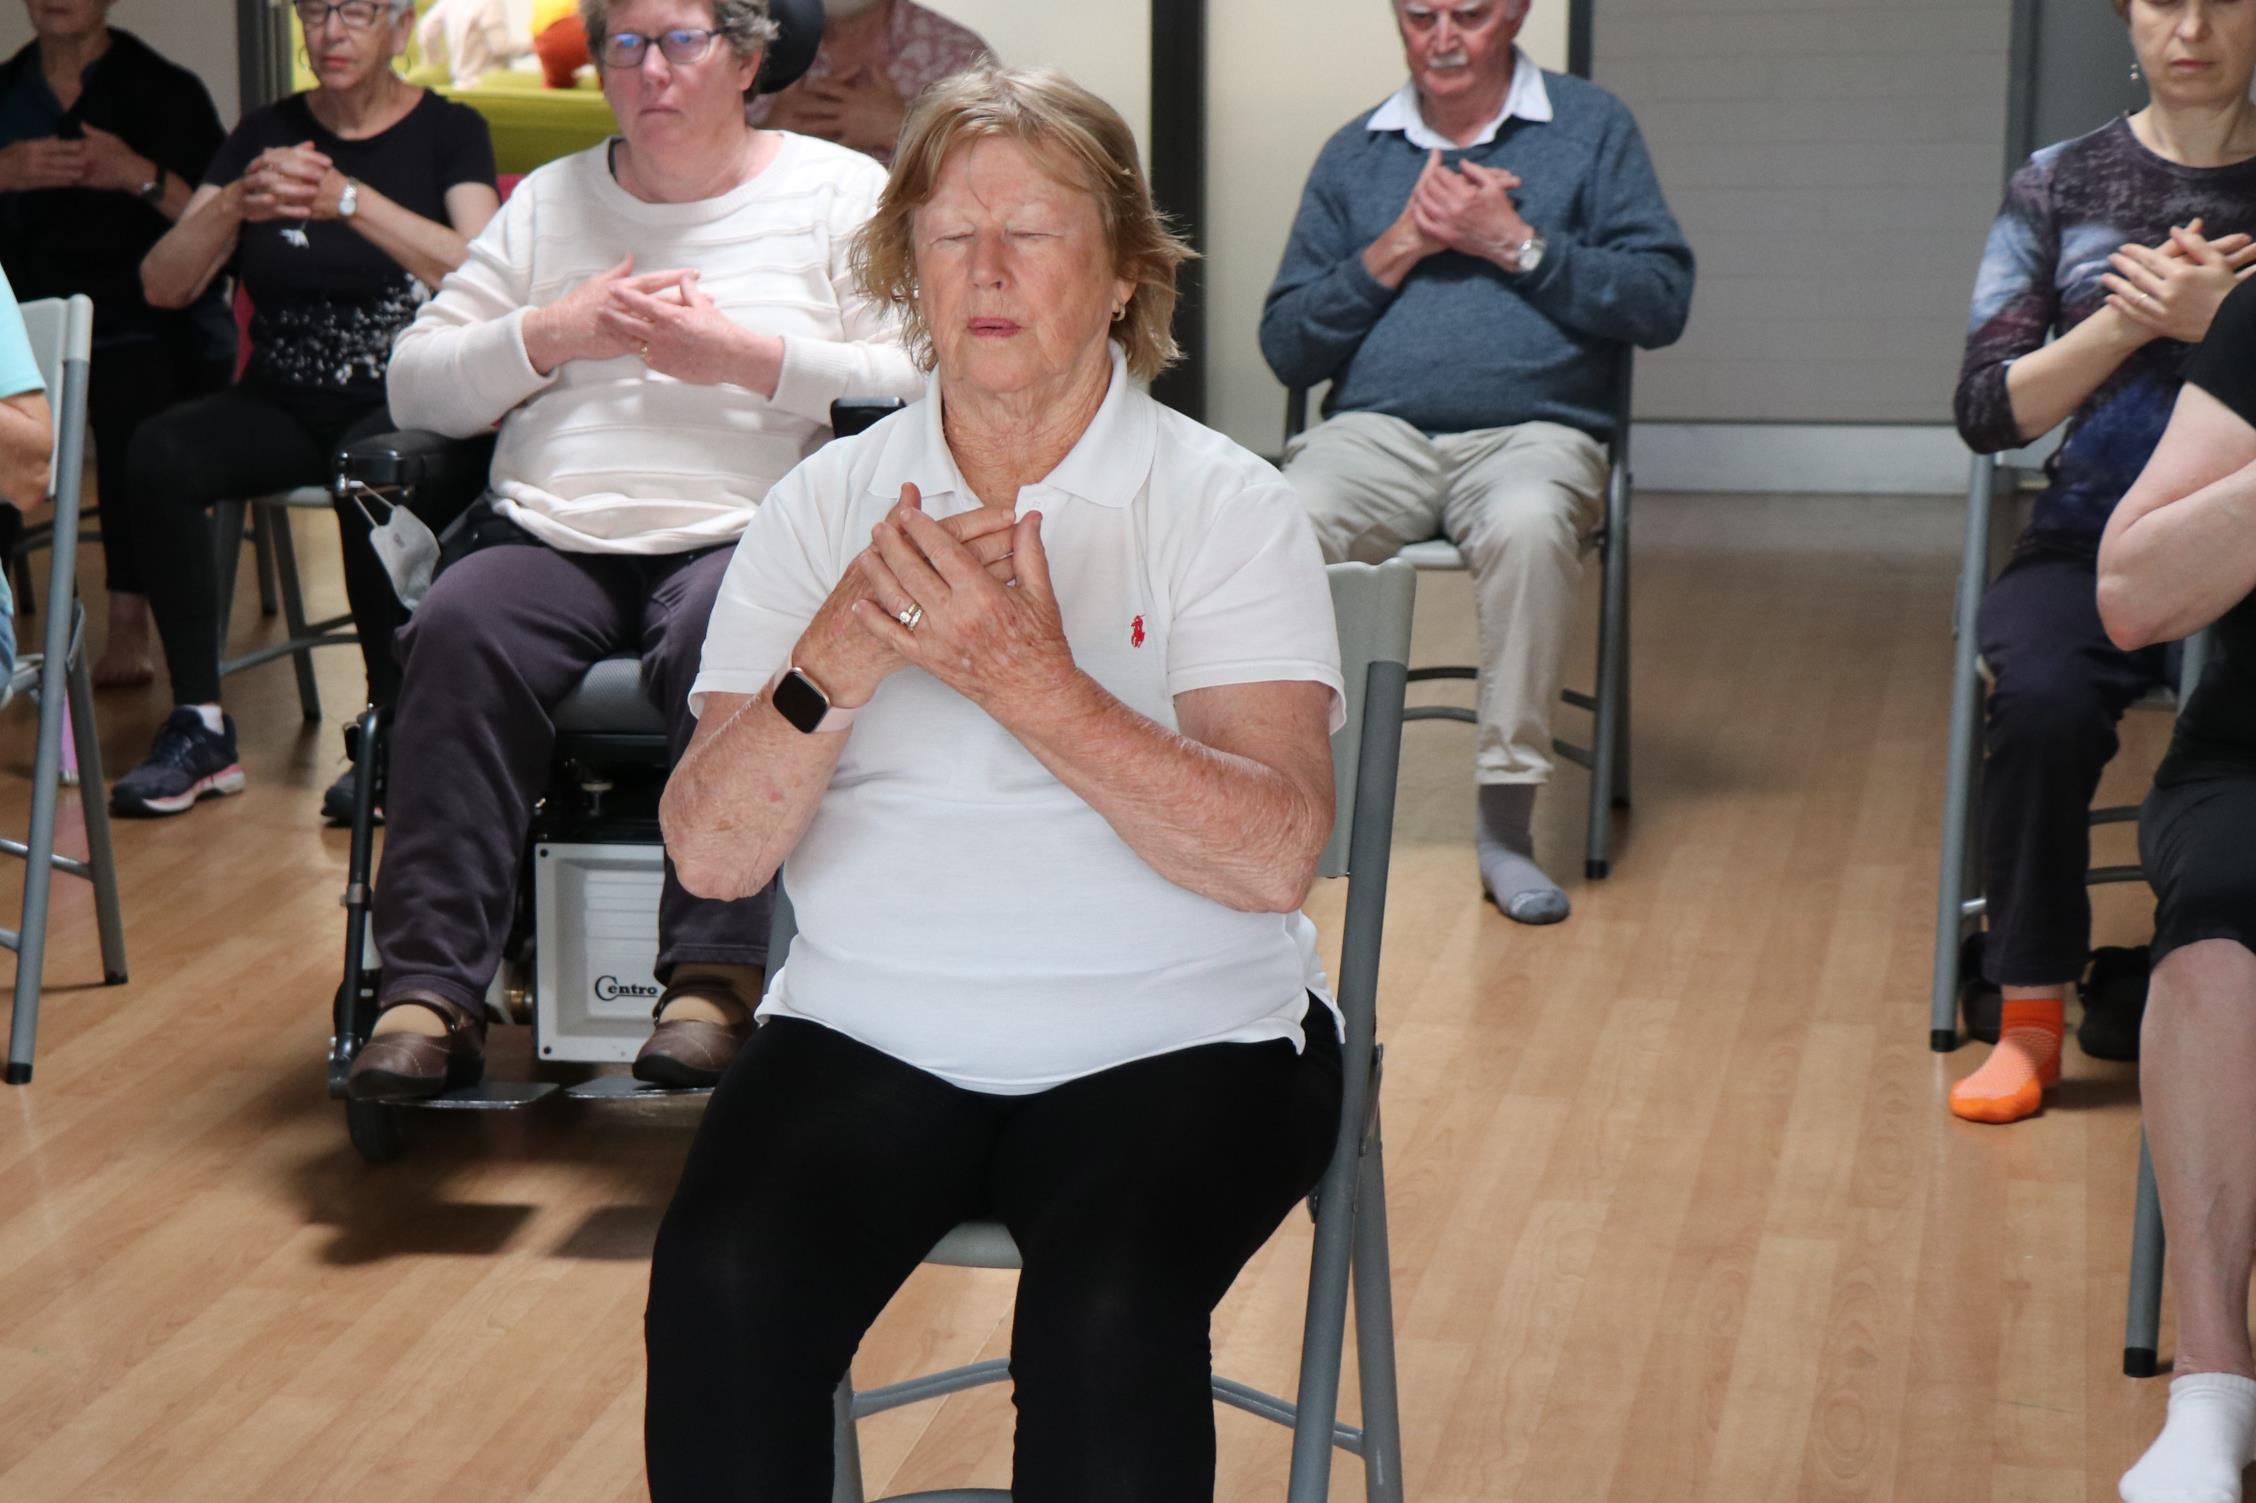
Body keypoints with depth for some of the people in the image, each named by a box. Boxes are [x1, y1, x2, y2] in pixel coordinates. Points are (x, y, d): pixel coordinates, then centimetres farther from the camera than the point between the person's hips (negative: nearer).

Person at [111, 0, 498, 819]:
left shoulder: (448, 133, 1)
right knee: (157, 453, -26)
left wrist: (349, 200, -29)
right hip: (283, 403, 3)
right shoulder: (267, 132, 9)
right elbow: (162, 285, 0)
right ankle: (198, 729, -20)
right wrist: (235, 205, -20)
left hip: (408, 404, -3)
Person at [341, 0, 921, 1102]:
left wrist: (742, 356, -8)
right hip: (549, 538, 3)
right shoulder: (548, 200, 23)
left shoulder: (841, 193, 13)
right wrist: (551, 335, 1)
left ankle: (714, 980, -37)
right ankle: (430, 991, -30)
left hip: (741, 537, -3)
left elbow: (921, 381, -2)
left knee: (724, 628, -37)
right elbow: (413, 389, 16)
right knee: (459, 629, -29)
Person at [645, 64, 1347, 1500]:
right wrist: (841, 658, -20)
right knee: (723, 1286, -25)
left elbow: (1276, 854, -15)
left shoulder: (1223, 505, -1)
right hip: (871, 1035, 2)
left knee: (1104, 1316, -31)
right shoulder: (827, 504, 7)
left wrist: (1029, 682, -24)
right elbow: (710, 855, -3)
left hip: (1175, 1039, -2)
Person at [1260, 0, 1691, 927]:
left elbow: (1663, 302, 2)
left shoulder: (1591, 128, 12)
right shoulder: (1353, 154, 19)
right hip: (1374, 430, 2)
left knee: (1527, 524, -39)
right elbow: (1284, 345, 13)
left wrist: (1517, 244, -5)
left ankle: (1506, 820, -27)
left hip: (1532, 429, -2)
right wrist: (1397, 250, 1)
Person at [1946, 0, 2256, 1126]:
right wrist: (2129, 315, -10)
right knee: (2043, 697, -31)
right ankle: (2031, 1017, -15)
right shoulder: (2060, 186, 10)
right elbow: (1987, 412, 3)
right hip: (2093, 545, 1)